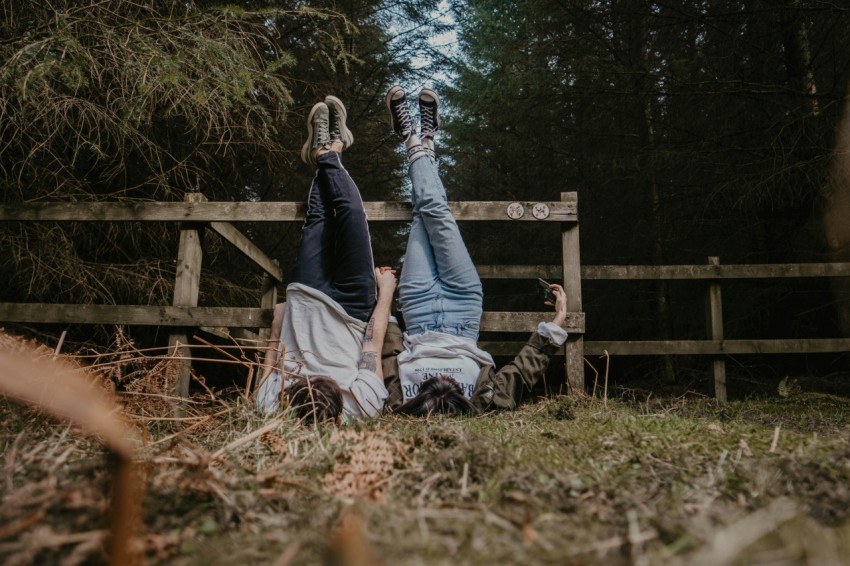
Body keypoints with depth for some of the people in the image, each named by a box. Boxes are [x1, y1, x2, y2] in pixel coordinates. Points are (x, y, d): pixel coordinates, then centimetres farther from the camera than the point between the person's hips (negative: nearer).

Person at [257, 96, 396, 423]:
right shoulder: (363, 405, -37)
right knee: (349, 211, -7)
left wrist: (278, 318, 6)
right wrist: (385, 291, -4)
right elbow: (374, 344, -20)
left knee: (317, 219, 5)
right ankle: (329, 152, 27)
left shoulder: (272, 405, -33)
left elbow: (270, 360, -10)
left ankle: (325, 154, 39)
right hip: (353, 304, -1)